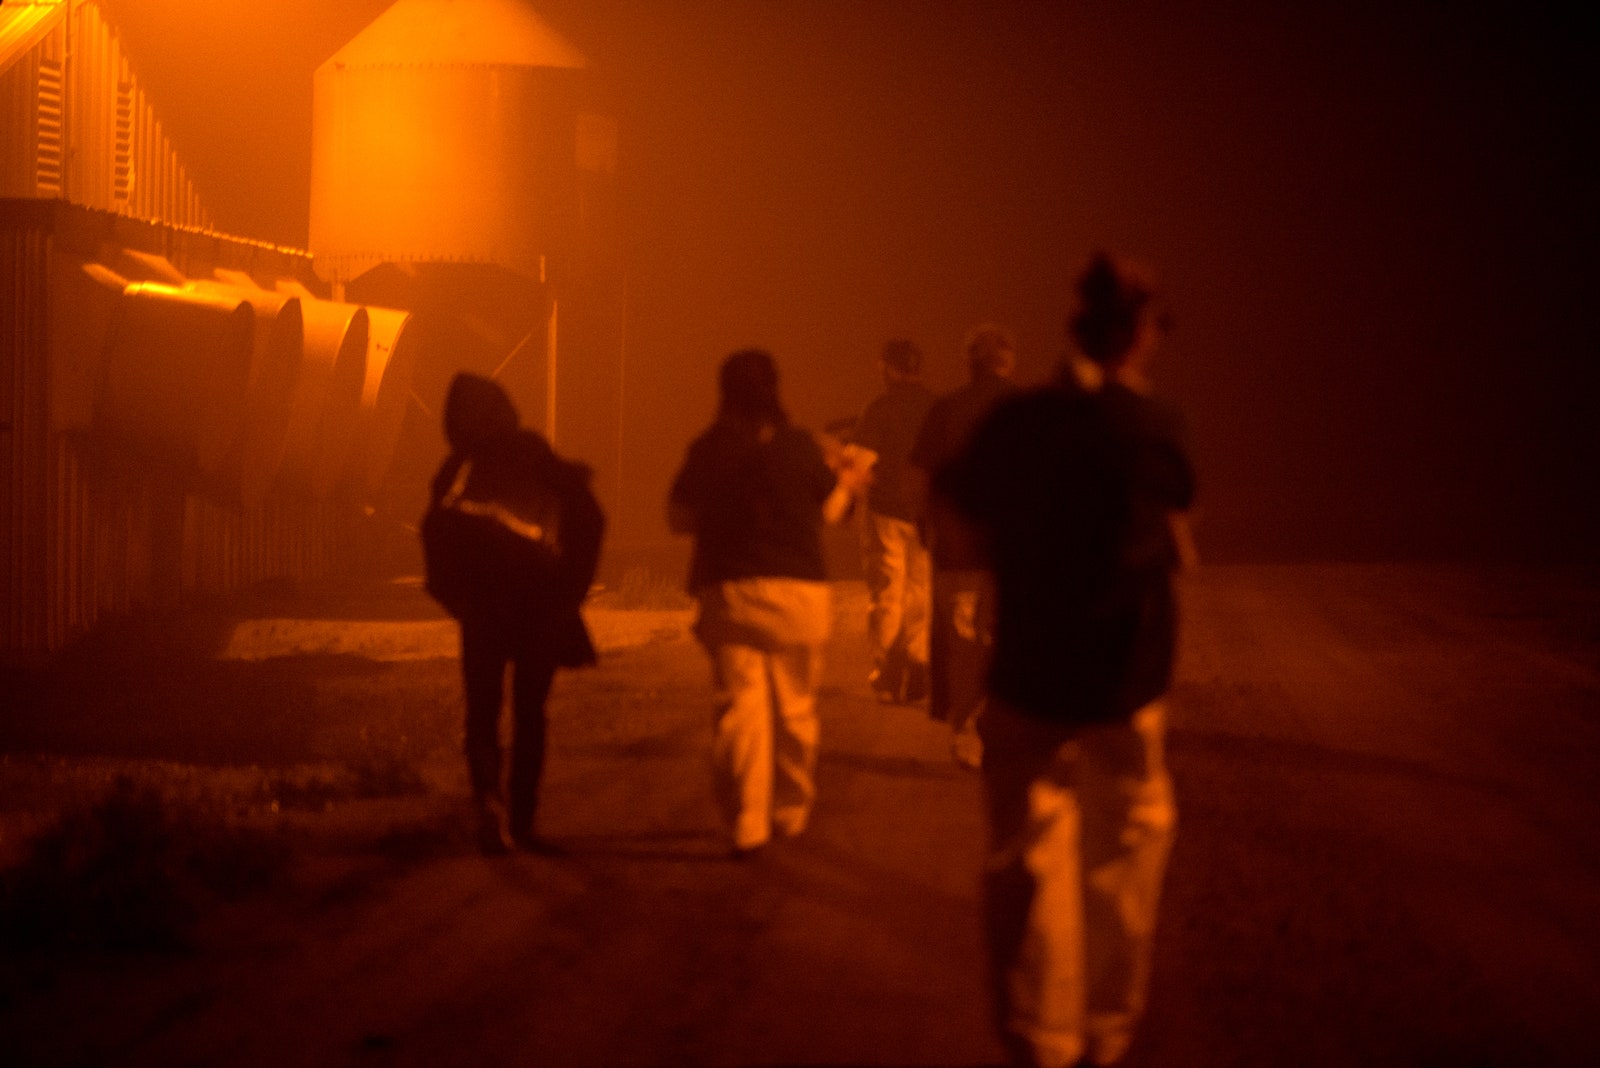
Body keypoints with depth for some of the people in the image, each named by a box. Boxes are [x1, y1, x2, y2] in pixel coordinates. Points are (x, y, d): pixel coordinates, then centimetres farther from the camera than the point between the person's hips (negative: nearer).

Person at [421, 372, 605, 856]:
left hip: (483, 606, -2)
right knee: (529, 714, 12)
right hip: (541, 603, 2)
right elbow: (588, 520, -3)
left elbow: (438, 531, -7)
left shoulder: (461, 467, 1)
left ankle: (489, 795, -20)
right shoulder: (544, 464, 6)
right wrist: (567, 591, 1)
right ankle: (521, 821, 9)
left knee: (482, 712, 5)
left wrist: (455, 597, 3)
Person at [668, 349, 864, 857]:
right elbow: (830, 507, 9)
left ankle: (746, 824, -5)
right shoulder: (800, 445, -3)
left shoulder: (707, 449, -4)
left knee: (739, 706, 1)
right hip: (798, 589, 1)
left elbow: (678, 518, 3)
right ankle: (790, 814, 23)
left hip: (730, 591, -1)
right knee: (795, 709, 14)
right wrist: (848, 484, 31)